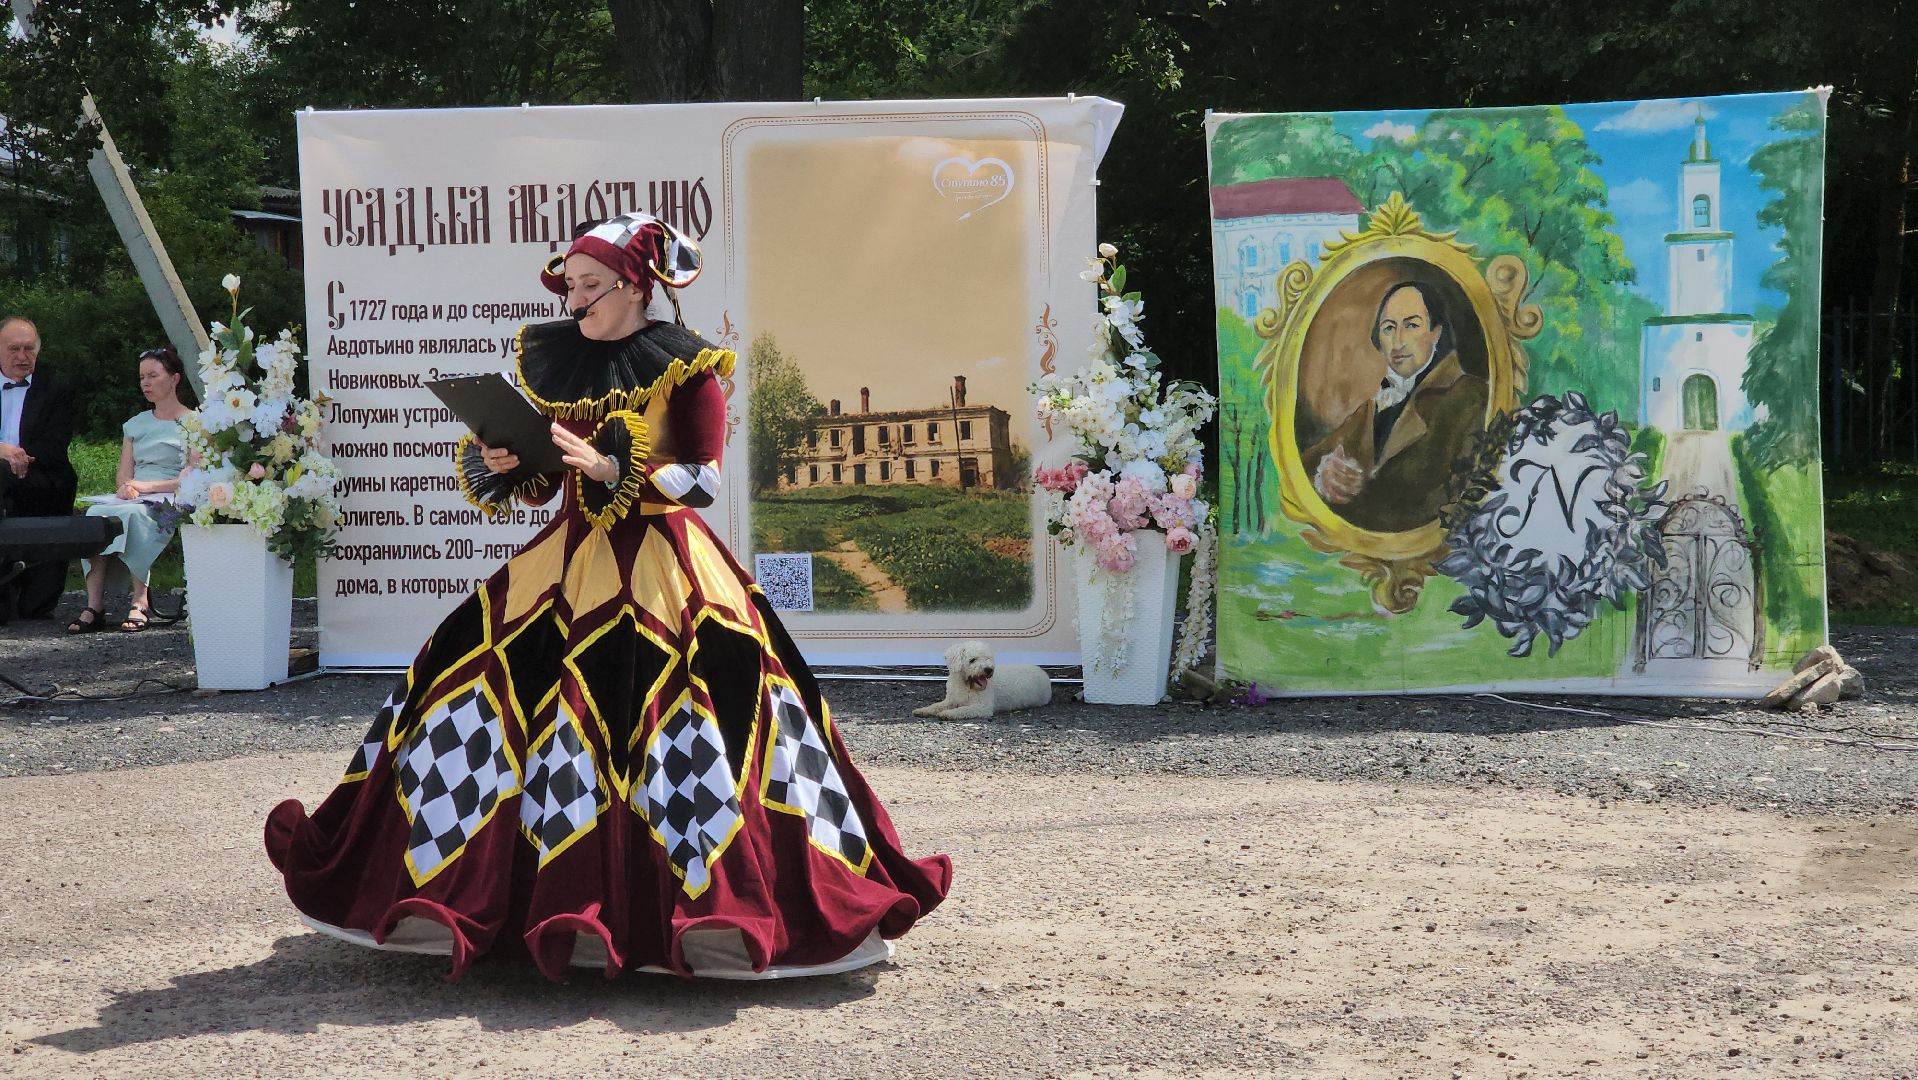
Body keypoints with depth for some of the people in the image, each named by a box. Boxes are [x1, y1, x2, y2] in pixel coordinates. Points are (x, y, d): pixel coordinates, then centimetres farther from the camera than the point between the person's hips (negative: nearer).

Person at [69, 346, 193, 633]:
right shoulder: (135, 425, 26)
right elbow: (123, 475, 17)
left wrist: (147, 486, -13)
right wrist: (125, 488, -7)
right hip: (133, 500, 5)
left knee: (131, 514, -38)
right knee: (96, 513, -29)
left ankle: (139, 601, -40)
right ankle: (94, 604, -39)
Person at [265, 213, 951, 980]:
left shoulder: (685, 367, -4)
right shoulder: (555, 358, 10)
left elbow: (702, 481, -11)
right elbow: (541, 485, 16)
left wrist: (607, 468, -21)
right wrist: (505, 463, -7)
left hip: (661, 567, -5)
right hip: (570, 558, 5)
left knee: (680, 718, -16)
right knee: (481, 679, -3)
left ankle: (728, 901, -9)